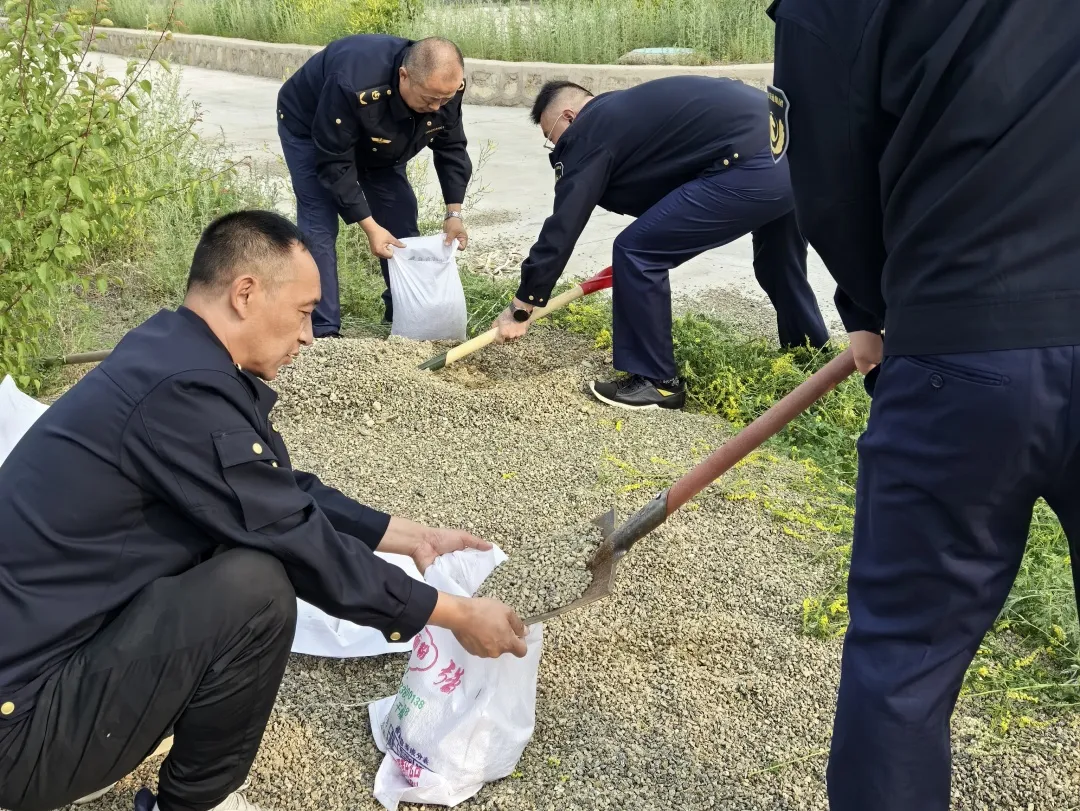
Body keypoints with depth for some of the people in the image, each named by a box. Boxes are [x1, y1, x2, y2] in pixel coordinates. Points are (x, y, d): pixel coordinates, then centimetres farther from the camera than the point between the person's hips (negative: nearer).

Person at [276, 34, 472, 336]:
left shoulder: (444, 86, -27)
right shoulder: (354, 86, -45)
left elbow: (451, 148, -11)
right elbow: (334, 163, -36)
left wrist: (454, 213, -19)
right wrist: (369, 226, -36)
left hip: (376, 139, 6)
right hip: (309, 129, -5)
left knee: (401, 217, 0)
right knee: (319, 223, -16)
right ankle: (322, 331, -13)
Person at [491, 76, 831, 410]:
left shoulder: (589, 133, 1)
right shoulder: (628, 110, 27)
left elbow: (563, 224, -2)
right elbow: (665, 193, 38)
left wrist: (522, 307, 3)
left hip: (752, 169, -10)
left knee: (638, 251, -2)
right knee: (779, 263, 31)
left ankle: (657, 382, 9)